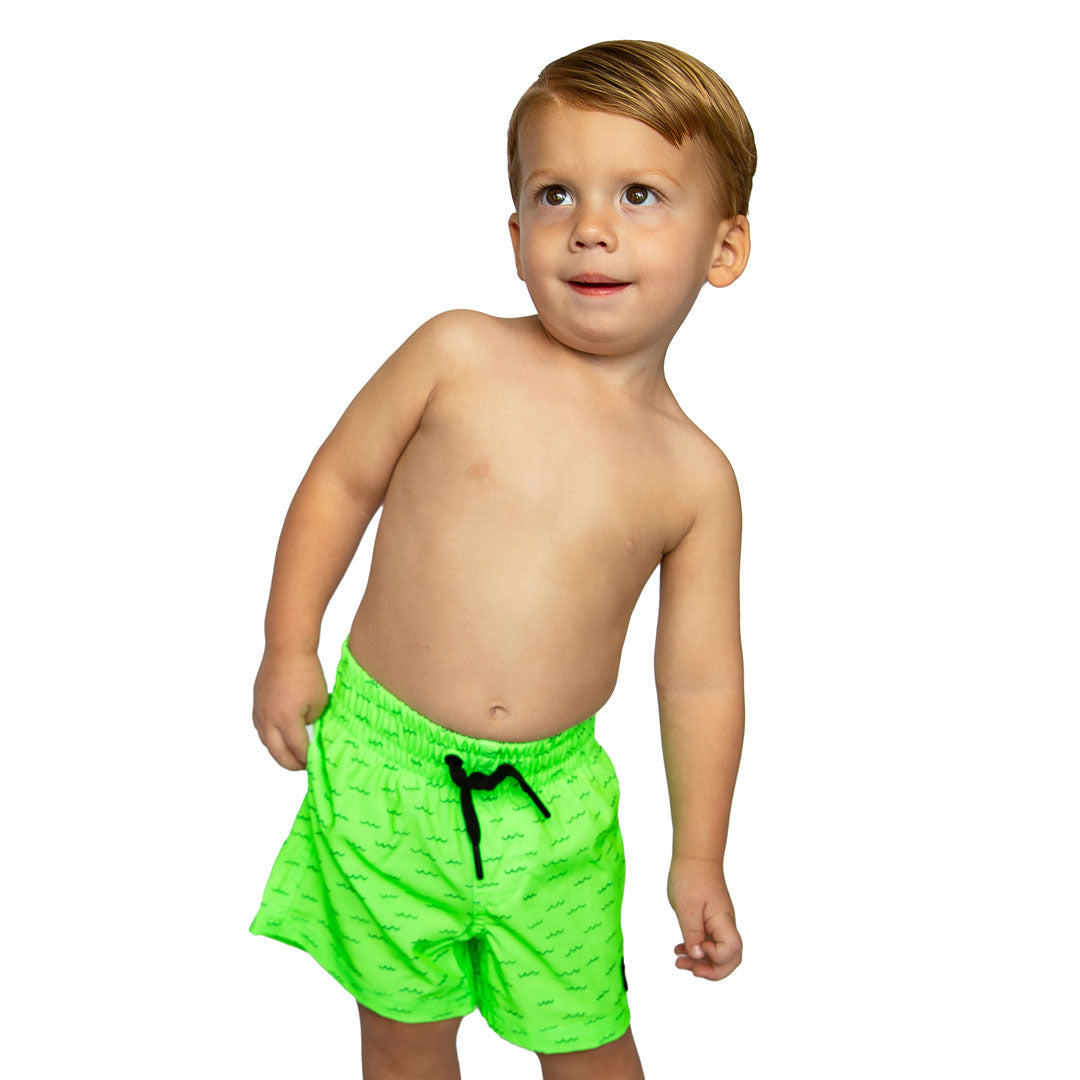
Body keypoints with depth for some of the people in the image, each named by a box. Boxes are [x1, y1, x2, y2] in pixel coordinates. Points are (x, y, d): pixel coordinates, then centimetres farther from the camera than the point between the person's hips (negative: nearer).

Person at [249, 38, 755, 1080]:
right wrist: (288, 649, 0)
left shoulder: (694, 477, -4)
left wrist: (698, 858, 5)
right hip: (384, 761, 0)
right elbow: (340, 481, 3)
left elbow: (700, 678, 2)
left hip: (549, 797, 1)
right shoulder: (458, 355, -8)